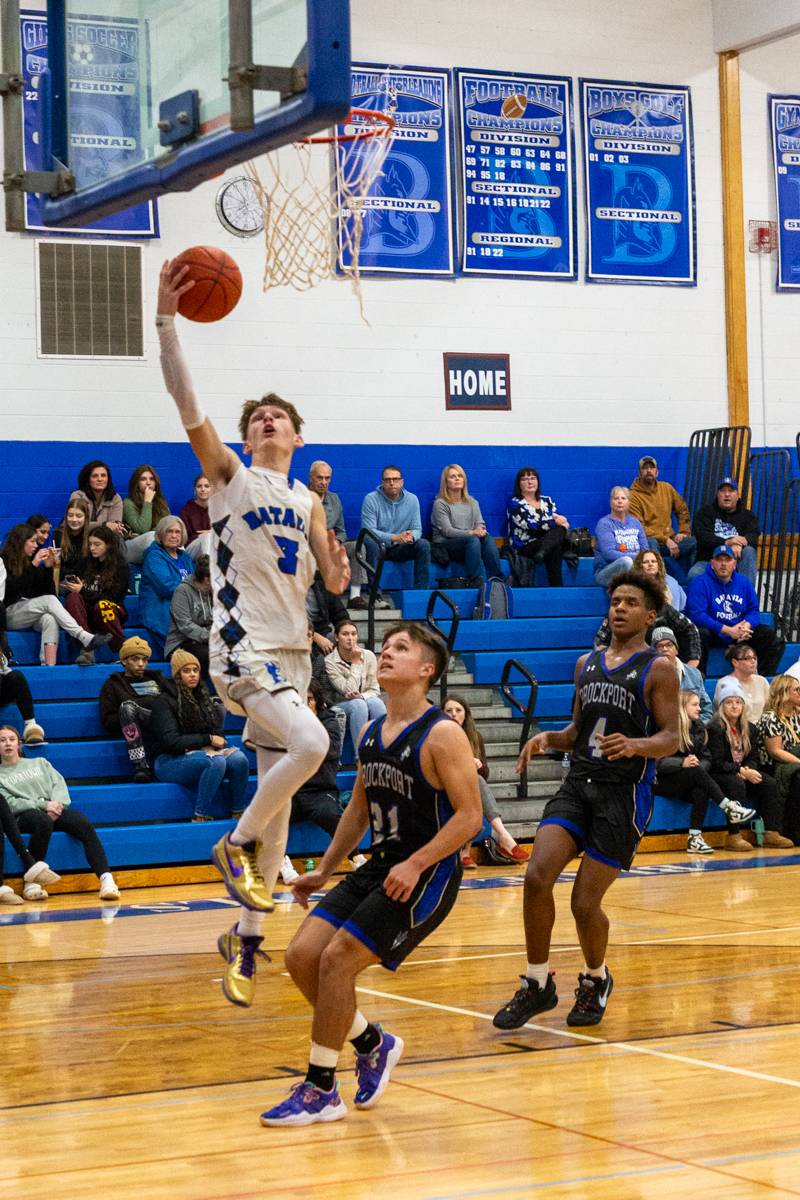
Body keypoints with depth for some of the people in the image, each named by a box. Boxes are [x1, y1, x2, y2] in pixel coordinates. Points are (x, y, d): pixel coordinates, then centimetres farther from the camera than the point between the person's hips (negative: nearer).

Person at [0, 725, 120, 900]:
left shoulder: (39, 763, 29)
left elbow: (59, 784, 14)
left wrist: (56, 804, -9)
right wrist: (43, 805, -12)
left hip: (55, 810, 3)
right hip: (24, 816, -3)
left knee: (84, 824, -29)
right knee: (43, 821, -40)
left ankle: (106, 879, -40)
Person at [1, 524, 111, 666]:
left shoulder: (29, 560, 12)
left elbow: (47, 590, 9)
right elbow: (12, 589, -20)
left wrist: (48, 567, -5)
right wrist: (33, 565, -21)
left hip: (30, 612, 5)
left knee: (49, 619, -31)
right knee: (49, 600, -28)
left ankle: (49, 666, -48)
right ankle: (84, 638, -37)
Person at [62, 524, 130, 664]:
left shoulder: (121, 566, 0)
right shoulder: (88, 563, 14)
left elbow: (111, 597, -8)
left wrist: (83, 591, -17)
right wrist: (72, 587, -11)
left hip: (113, 612, -4)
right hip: (88, 612, 4)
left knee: (102, 605, -39)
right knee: (72, 598, -28)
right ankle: (87, 649, -44)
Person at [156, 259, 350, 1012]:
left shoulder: (306, 500, 16)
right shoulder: (228, 473, 2)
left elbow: (333, 583, 15)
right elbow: (184, 400, -12)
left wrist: (341, 568, -9)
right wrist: (166, 319, -20)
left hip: (292, 654, 6)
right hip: (243, 648, -6)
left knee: (278, 799, 7)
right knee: (312, 744, -28)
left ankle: (246, 938, 17)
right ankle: (236, 844, -5)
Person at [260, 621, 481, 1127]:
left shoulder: (442, 735, -15)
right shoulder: (370, 733, 9)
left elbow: (470, 816, -18)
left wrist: (415, 865, -24)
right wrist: (324, 871, 19)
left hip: (427, 875, -8)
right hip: (380, 866, 8)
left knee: (337, 959, -15)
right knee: (302, 956, 0)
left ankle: (321, 1090, -1)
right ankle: (373, 1043, 21)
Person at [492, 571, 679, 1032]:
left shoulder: (658, 669, -3)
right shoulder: (587, 664, 15)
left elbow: (672, 739, -8)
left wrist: (635, 744, -28)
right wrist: (549, 738, 1)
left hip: (625, 792, -5)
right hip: (579, 783, 5)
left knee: (585, 902, -5)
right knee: (537, 876, -14)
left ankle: (596, 980, 24)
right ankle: (538, 985, 0)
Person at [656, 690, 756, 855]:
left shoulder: (698, 727, 11)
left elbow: (706, 759, 6)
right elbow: (659, 762, -18)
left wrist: (699, 765, -17)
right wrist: (682, 763, -33)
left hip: (690, 783, 5)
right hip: (665, 782, -5)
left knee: (701, 791, -29)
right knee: (695, 772, -33)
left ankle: (695, 838, -34)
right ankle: (730, 807, -34)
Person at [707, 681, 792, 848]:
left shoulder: (749, 728, 12)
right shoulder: (715, 728, -9)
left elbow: (753, 757, 10)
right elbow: (717, 762, -16)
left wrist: (747, 770, -13)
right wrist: (741, 771, -23)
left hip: (743, 773, 7)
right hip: (718, 776, -7)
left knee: (769, 783, -16)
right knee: (737, 784, -36)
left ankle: (771, 832, -19)